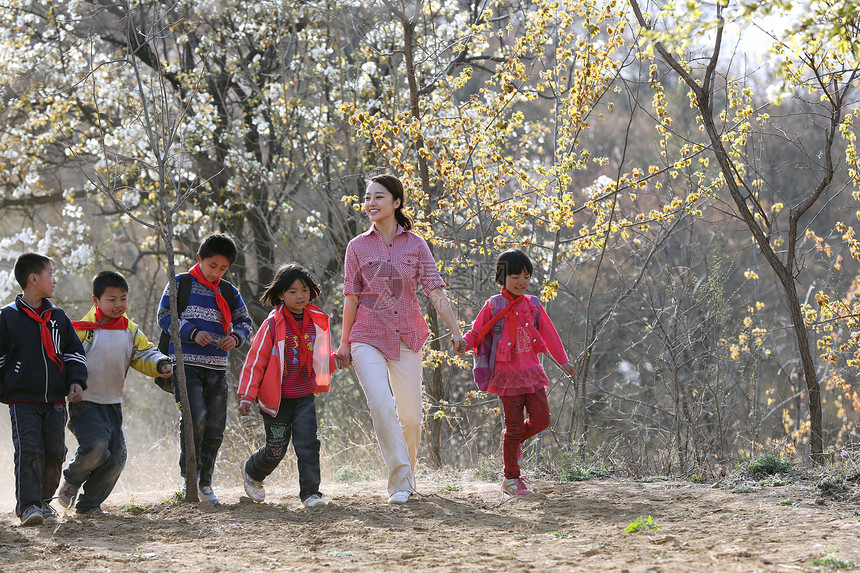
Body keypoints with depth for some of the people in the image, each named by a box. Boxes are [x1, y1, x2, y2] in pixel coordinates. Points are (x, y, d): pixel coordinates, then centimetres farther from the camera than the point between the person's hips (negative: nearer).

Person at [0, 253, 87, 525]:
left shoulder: (57, 317, 12)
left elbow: (74, 351, 18)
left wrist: (76, 381, 5)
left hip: (55, 399, 4)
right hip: (22, 399, -4)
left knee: (55, 452, 4)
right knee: (29, 450, -14)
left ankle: (44, 500, 22)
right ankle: (28, 505, -13)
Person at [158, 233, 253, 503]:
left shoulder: (229, 292, 14)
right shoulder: (181, 284, 3)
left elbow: (244, 322, 15)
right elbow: (164, 316, -3)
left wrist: (235, 337, -8)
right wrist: (193, 333, -17)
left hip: (216, 367, 4)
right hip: (185, 364, -4)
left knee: (215, 426, 2)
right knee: (195, 417, -20)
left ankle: (205, 482, 15)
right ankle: (189, 476, -6)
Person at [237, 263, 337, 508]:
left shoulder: (317, 322, 3)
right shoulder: (273, 325, -11)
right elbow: (255, 361, -9)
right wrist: (246, 396, -13)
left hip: (305, 397, 3)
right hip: (277, 399, -3)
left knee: (307, 443, -12)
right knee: (276, 449, 8)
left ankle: (310, 492, -2)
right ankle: (252, 471, 39)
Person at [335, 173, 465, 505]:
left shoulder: (415, 245, 3)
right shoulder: (358, 247, 3)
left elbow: (435, 291, -3)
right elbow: (352, 298, 6)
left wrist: (454, 330, -13)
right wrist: (344, 343, 7)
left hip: (406, 337, 1)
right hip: (368, 337, -1)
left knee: (410, 414, 2)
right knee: (381, 405, -20)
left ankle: (408, 474, 27)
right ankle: (400, 481, -13)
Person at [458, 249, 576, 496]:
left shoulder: (533, 305, 9)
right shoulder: (493, 306, -2)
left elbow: (549, 334, 14)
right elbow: (477, 332, 1)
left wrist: (563, 361, 10)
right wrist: (464, 344, -20)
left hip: (531, 373, 4)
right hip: (507, 374, -4)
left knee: (541, 419, -4)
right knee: (515, 425, -4)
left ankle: (515, 440, 28)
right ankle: (511, 479, 7)